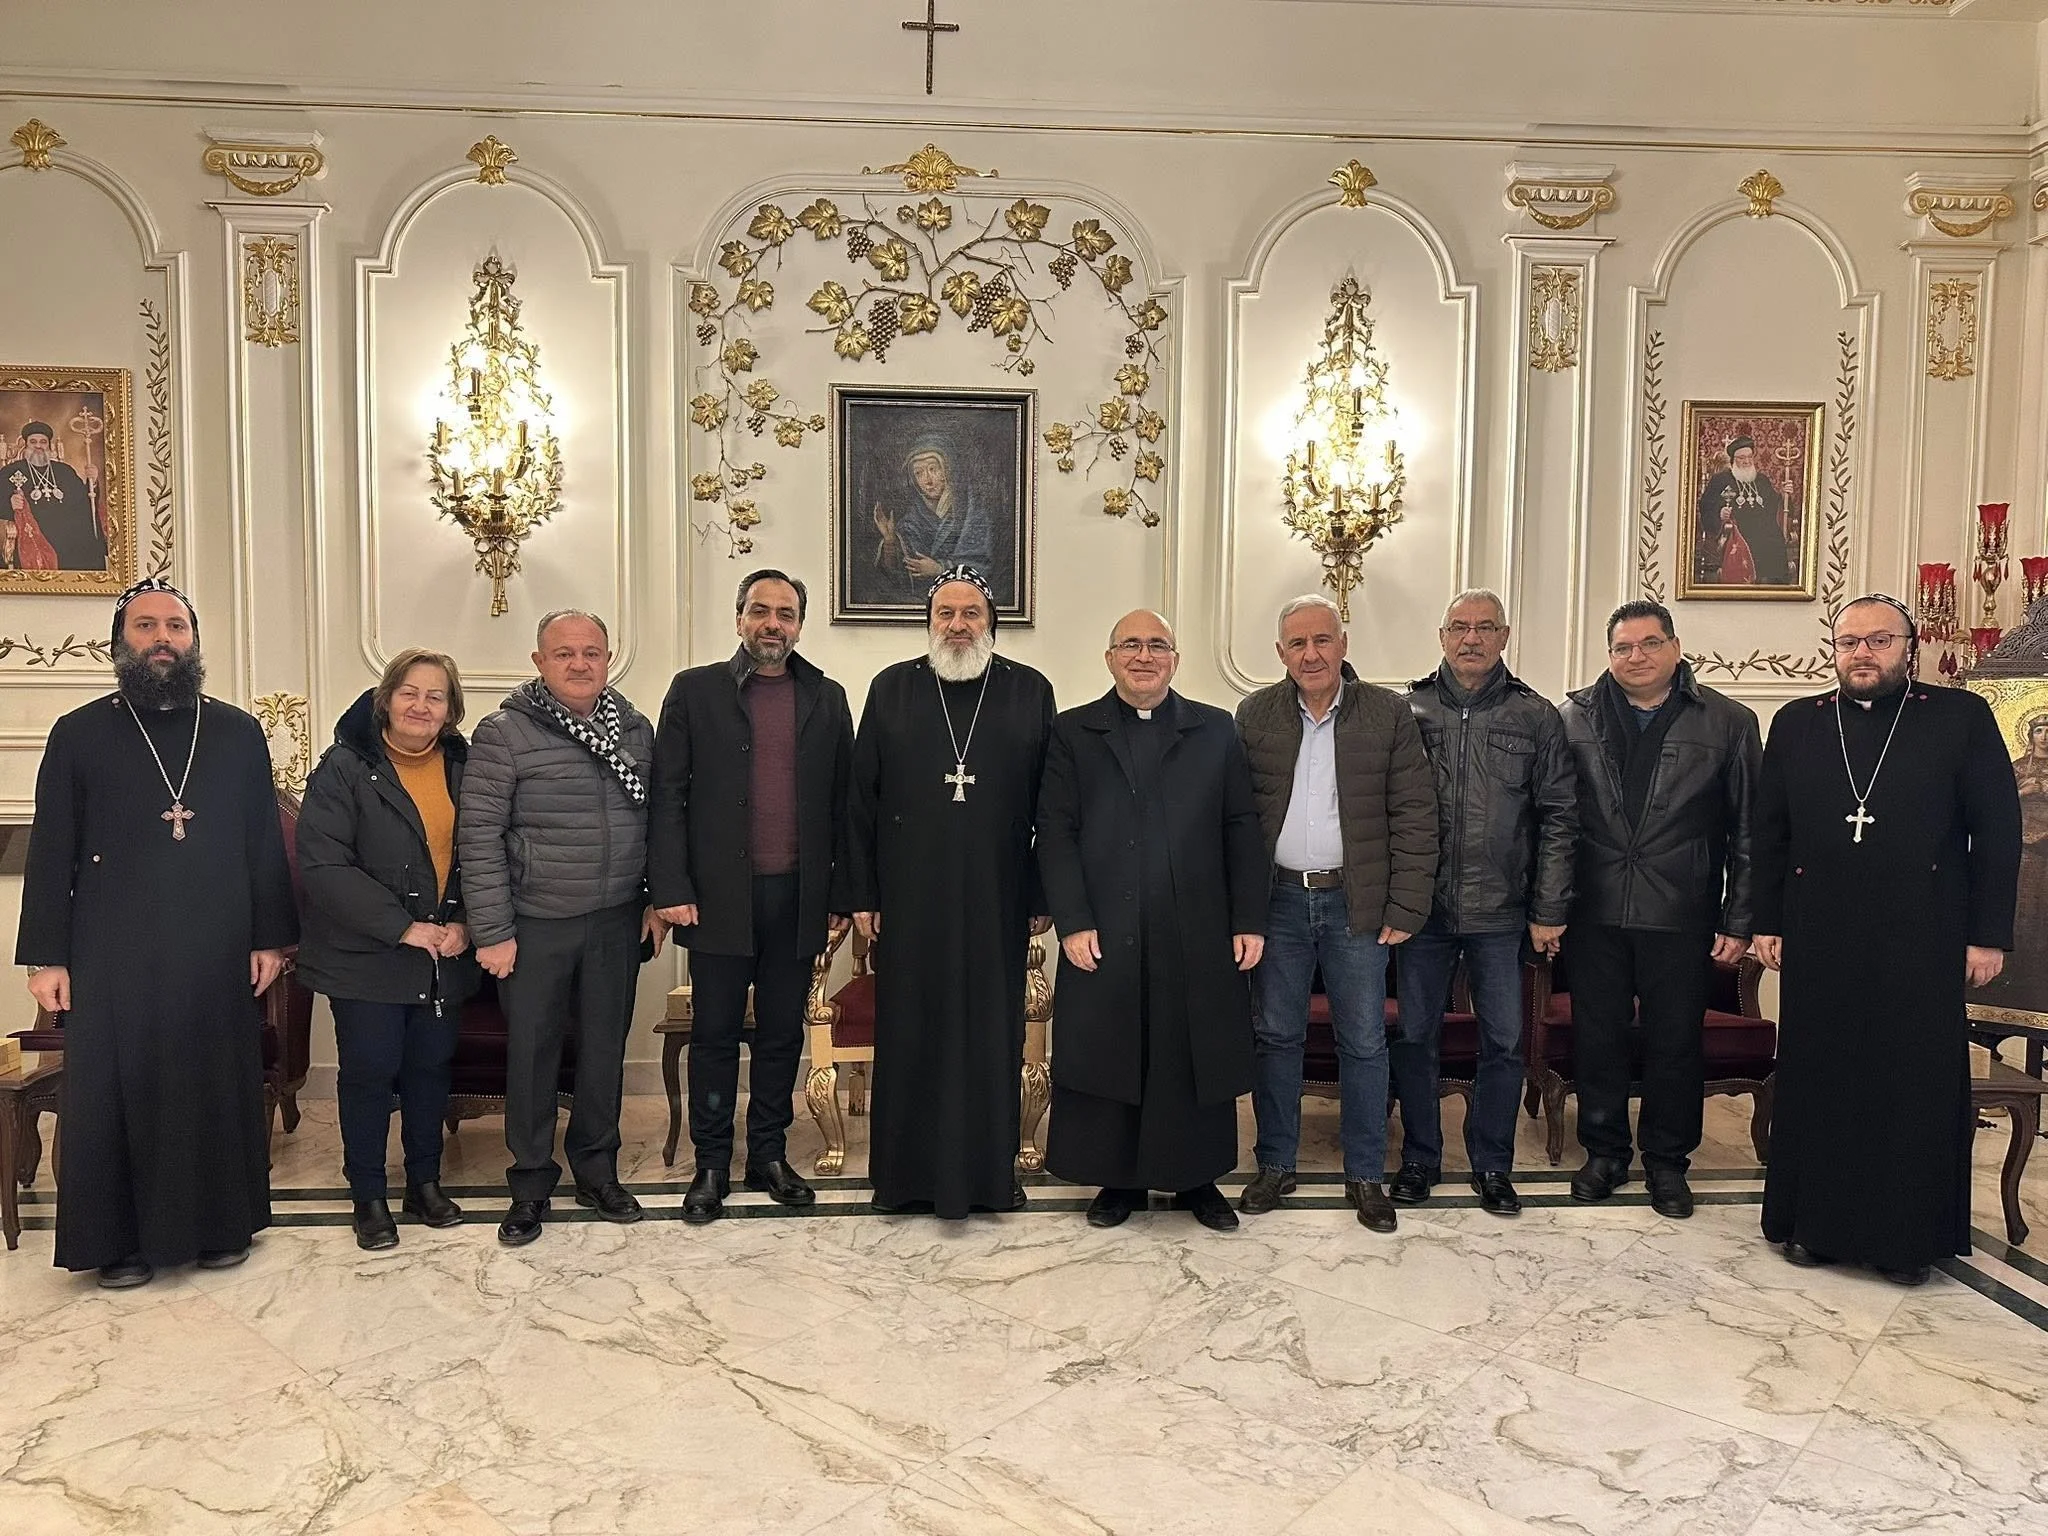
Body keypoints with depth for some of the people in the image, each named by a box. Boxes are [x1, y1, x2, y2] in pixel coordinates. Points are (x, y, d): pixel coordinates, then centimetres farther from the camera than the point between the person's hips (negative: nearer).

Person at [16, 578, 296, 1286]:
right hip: (113, 960, -1)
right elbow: (50, 854, 2)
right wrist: (46, 956, -2)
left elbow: (266, 843, 7)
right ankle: (119, 1240, 19)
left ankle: (222, 1225, 23)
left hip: (218, 955, 1)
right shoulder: (79, 734, 2)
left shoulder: (238, 733, 6)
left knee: (220, 1087, 8)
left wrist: (270, 937, 3)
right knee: (115, 1093, 5)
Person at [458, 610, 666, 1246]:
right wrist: (492, 931, -12)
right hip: (536, 926, -3)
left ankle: (597, 1170, 30)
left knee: (605, 1049, 13)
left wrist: (657, 901, 7)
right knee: (531, 1052, 6)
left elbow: (654, 820, 13)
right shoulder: (505, 733, -9)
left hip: (617, 923, 4)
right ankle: (530, 1185, 22)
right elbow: (478, 836, -10)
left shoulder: (635, 729, 6)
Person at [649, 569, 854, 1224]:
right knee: (716, 1033, 6)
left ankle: (769, 1153, 25)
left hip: (798, 897, 2)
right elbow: (669, 796, -2)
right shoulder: (695, 691, 2)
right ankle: (712, 1165, 19)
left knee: (783, 1032, 11)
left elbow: (842, 801, 8)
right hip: (720, 895, -2)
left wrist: (844, 892, 4)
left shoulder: (827, 699, 9)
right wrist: (670, 888, -9)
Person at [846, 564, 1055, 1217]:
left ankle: (993, 1169, 21)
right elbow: (861, 798, 4)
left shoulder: (1030, 692, 4)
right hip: (910, 901, 0)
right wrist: (862, 893, 0)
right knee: (910, 1035, 6)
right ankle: (906, 1171, 20)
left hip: (997, 902, 0)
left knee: (993, 1034, 7)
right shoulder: (891, 689, 5)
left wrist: (1042, 897, 0)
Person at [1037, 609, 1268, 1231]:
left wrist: (1249, 921, 0)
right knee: (1108, 1056, 6)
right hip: (1105, 939, -1)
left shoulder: (1216, 732, 9)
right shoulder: (1073, 734, 6)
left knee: (1198, 1058, 8)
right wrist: (1073, 922, -8)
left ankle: (1198, 1179, 25)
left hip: (1198, 941, 1)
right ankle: (1118, 1178, 22)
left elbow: (1243, 831, 6)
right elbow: (1055, 833, 0)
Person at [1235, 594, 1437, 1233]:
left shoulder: (1389, 714, -1)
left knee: (1364, 1043, 7)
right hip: (1279, 899, 1)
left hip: (1355, 903, -1)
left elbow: (1415, 815, -2)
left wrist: (1405, 908, -7)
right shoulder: (1255, 716, 3)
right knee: (1276, 1036, 10)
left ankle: (1366, 1175, 21)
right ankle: (1275, 1166, 25)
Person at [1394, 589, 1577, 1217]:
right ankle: (1419, 1159, 25)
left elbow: (1558, 818, 1)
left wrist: (1549, 911, -3)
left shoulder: (1537, 717, 2)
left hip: (1500, 912, 0)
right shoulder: (1406, 710, 1)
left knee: (1504, 1042, 7)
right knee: (1415, 1036, 9)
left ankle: (1492, 1164, 24)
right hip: (1422, 907, 0)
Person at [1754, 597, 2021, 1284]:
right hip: (1819, 941, 2)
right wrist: (1765, 922, 4)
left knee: (1916, 1086, 6)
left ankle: (1907, 1236, 19)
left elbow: (1998, 831, 0)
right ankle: (1812, 1221, 21)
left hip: (1920, 941, -1)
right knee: (1816, 1081, 8)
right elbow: (1769, 832, 9)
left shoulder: (1962, 717, 2)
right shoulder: (1798, 723, 8)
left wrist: (1988, 934, -4)